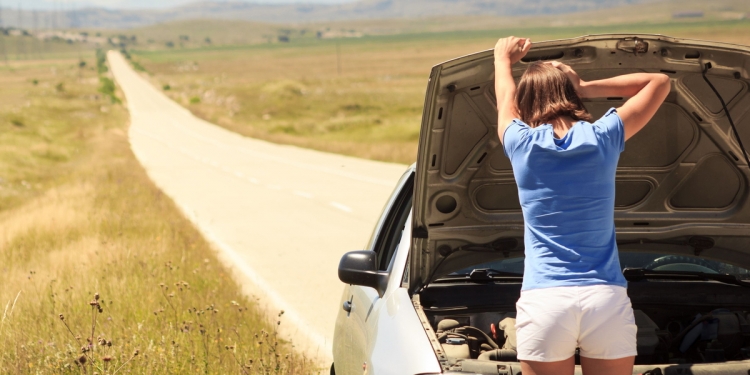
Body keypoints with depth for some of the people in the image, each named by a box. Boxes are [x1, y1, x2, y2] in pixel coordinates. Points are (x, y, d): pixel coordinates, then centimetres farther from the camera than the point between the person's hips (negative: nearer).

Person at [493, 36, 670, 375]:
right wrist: (588, 88, 14)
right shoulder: (603, 138, 3)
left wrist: (503, 59, 47)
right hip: (607, 300, 1)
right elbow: (660, 82, 18)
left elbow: (505, 102, 29)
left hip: (543, 300, 0)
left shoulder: (521, 144, 4)